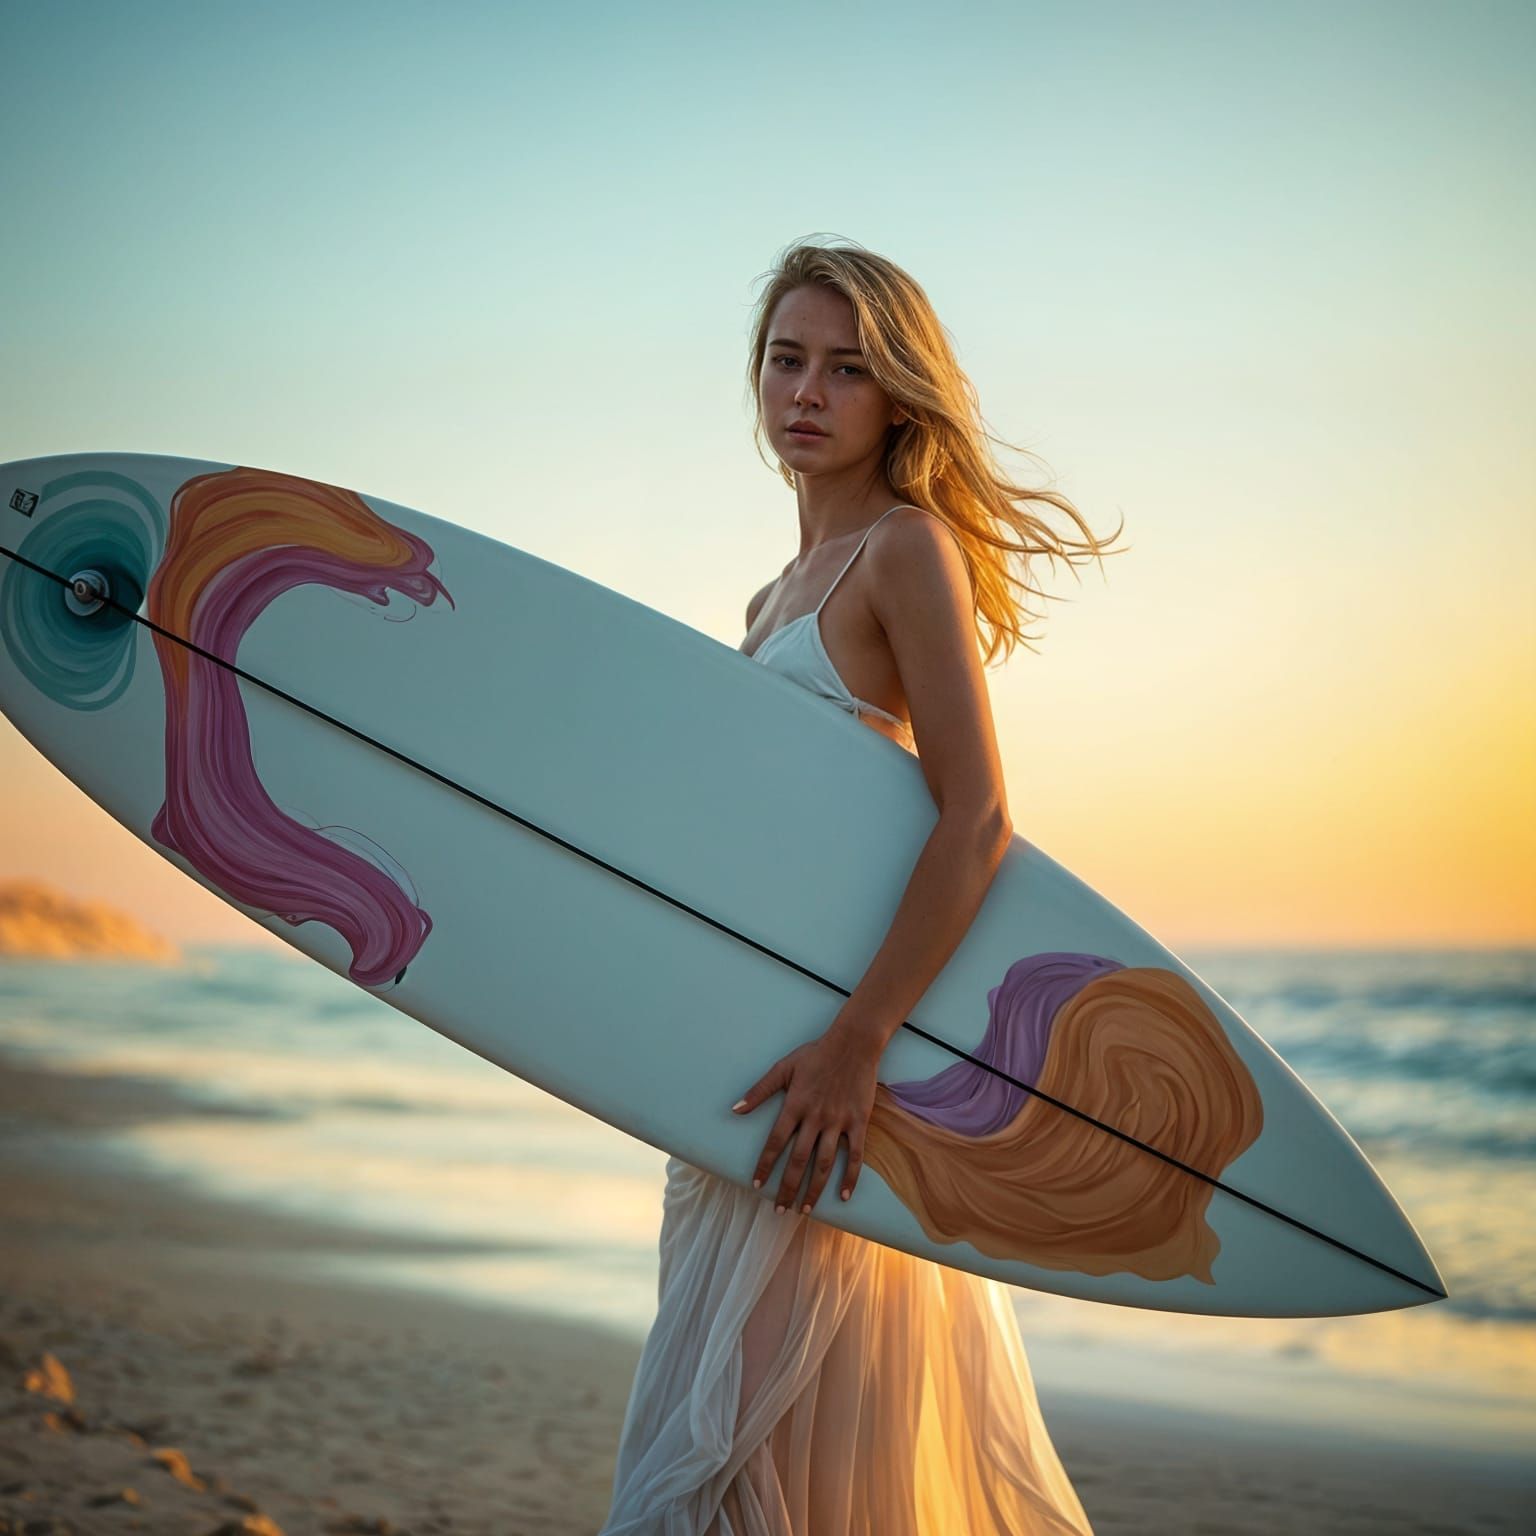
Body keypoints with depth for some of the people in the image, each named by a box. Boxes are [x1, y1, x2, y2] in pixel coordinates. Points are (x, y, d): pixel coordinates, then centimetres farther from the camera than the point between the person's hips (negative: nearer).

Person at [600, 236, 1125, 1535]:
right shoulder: (792, 583, 17)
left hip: (839, 1018, -9)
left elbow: (978, 819, -19)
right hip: (760, 1030, 9)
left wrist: (857, 1041, -26)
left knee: (724, 1422, -7)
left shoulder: (906, 546, -9)